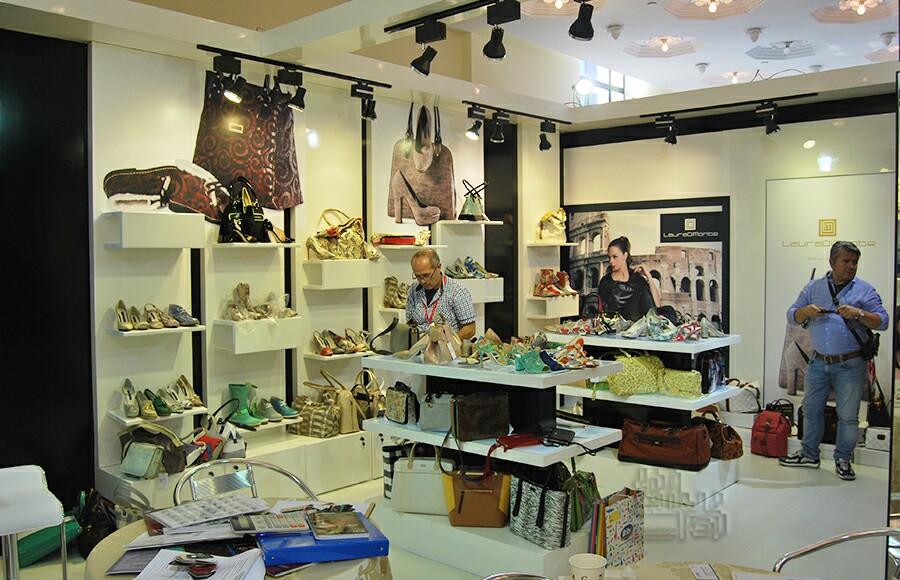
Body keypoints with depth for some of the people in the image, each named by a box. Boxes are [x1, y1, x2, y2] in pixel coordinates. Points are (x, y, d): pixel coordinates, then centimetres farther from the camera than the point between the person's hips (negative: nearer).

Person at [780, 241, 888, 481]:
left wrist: (859, 314, -21)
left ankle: (843, 460, 18)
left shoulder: (865, 290, 0)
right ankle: (809, 454, 27)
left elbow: (882, 322, -5)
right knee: (811, 409, 12)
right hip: (818, 362, 3)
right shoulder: (813, 287, 8)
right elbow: (792, 315, 7)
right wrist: (806, 311, -14)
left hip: (850, 365, -3)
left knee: (848, 416, 2)